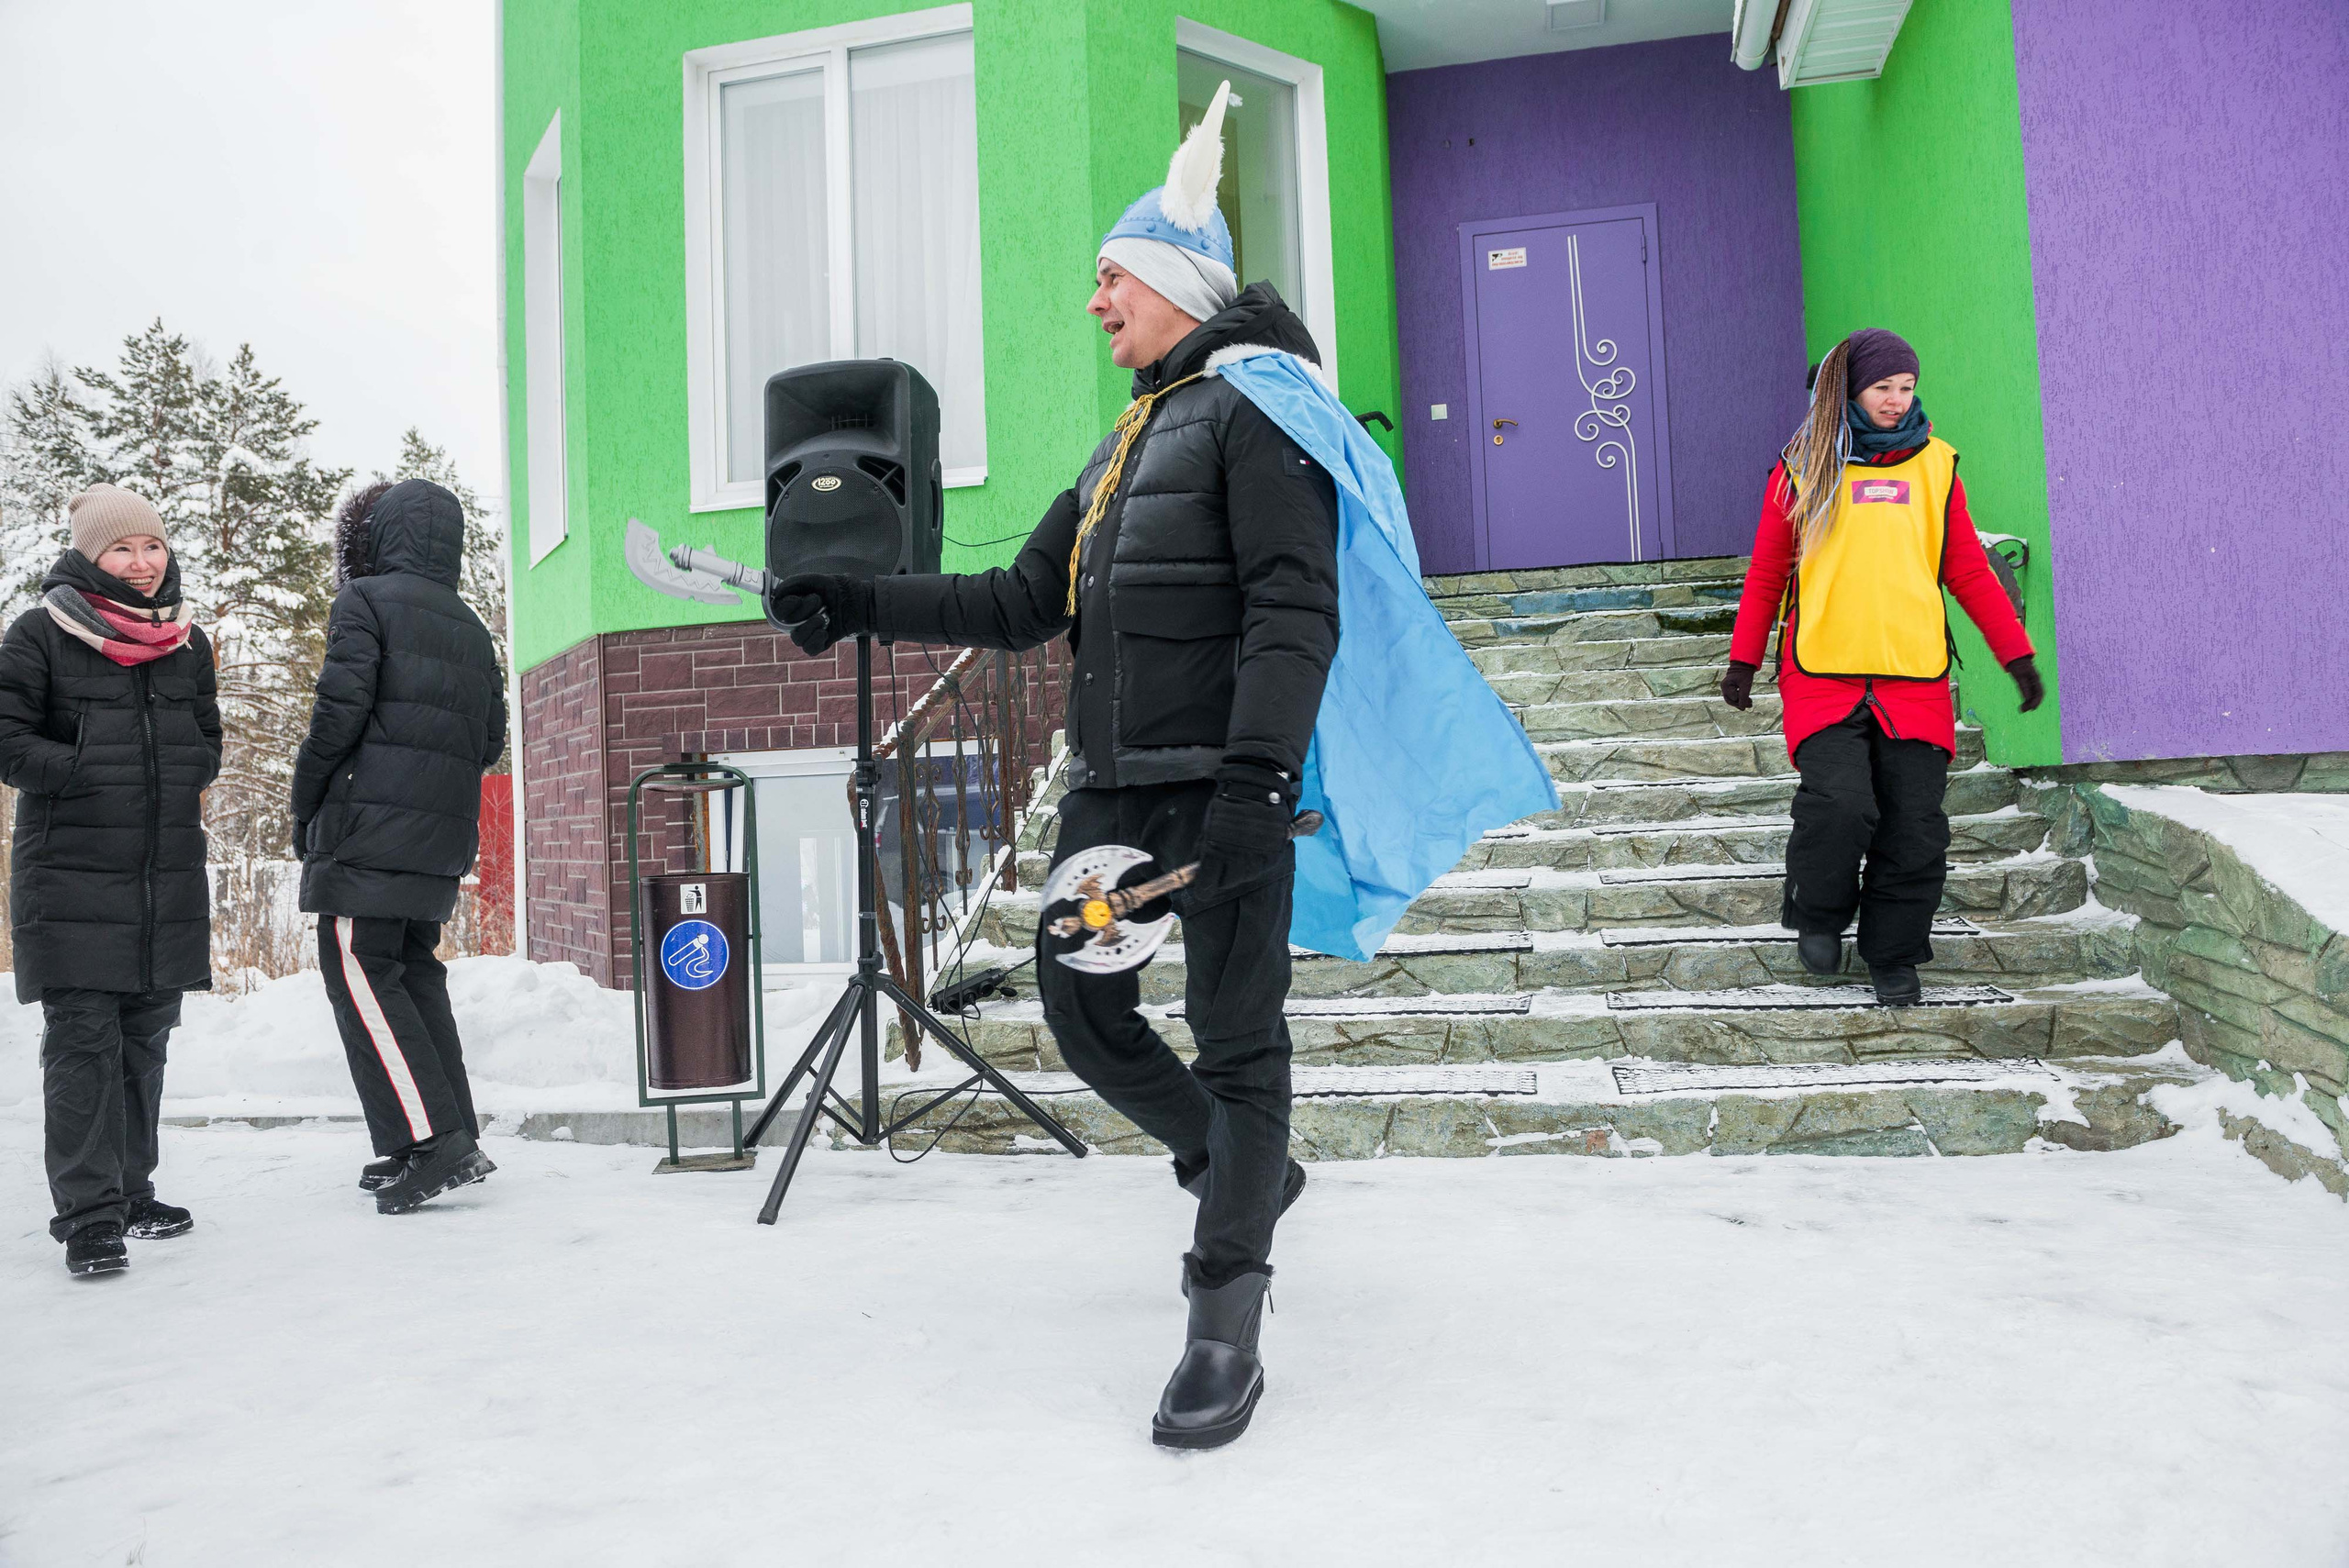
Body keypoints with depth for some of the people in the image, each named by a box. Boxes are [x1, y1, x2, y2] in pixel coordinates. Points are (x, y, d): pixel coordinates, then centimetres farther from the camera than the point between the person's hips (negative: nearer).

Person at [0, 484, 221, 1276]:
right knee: (83, 1040, -7)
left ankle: (130, 1190, 23)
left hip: (169, 874, 5)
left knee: (146, 1038, 11)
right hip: (71, 872, -5)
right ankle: (87, 1213, -3)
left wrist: (174, 782, 0)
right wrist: (96, 778, -15)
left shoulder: (186, 641, 12)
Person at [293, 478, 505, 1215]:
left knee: (360, 968, -6)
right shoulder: (470, 629, 18)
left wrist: (304, 803, -2)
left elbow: (340, 708, -11)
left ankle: (430, 1140, -14)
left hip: (371, 821, -7)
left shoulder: (366, 601, -2)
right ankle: (456, 1137, 11)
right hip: (444, 829, 7)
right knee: (415, 970, 13)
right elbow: (491, 740, 17)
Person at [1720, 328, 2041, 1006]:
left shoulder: (1933, 465, 12)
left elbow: (1968, 570, 15)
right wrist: (1743, 659, 9)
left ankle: (1894, 956, 18)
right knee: (1839, 802, -18)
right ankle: (1818, 915, 10)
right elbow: (1766, 573, 13)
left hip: (1915, 675, 2)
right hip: (1822, 671, -2)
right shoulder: (1803, 468, 7)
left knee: (1914, 827, -1)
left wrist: (2017, 652, 12)